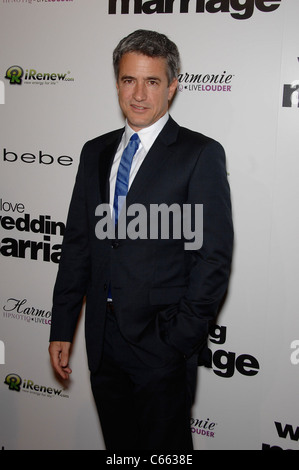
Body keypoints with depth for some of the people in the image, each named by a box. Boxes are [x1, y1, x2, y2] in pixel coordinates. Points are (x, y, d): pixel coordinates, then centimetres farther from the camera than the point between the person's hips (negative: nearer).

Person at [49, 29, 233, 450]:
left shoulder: (200, 154, -8)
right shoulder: (95, 152, 9)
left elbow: (214, 258, -12)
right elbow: (77, 243, 9)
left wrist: (180, 340, -15)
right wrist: (62, 328, 6)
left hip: (162, 342, -5)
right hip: (103, 339, 5)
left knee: (164, 447, 11)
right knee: (118, 445, 20)